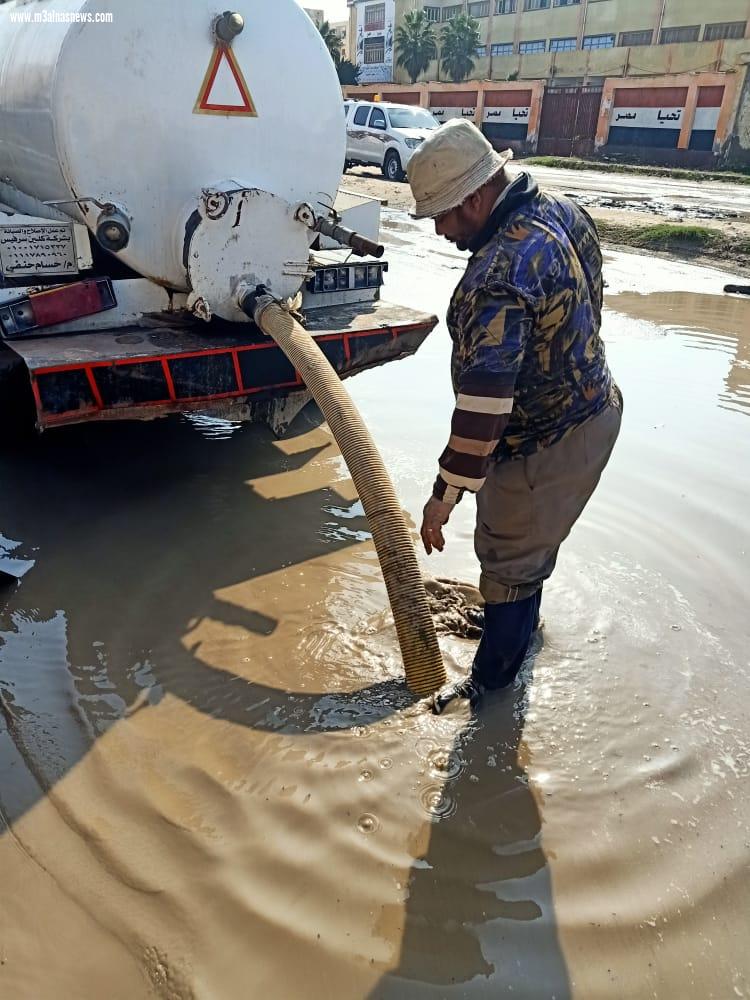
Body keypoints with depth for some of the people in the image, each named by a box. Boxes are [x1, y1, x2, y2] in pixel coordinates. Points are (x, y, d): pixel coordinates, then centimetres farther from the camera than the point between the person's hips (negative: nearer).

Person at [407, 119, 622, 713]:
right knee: (535, 535, 28)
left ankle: (493, 678, 30)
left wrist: (446, 493, -28)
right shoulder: (563, 211, 0)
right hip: (595, 407, 10)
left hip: (547, 442, -10)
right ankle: (522, 617, 54)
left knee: (509, 558, 8)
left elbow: (484, 401, -34)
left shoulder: (498, 275, -31)